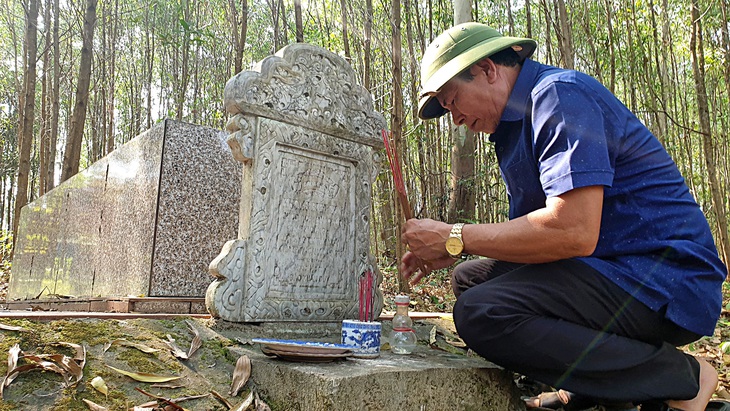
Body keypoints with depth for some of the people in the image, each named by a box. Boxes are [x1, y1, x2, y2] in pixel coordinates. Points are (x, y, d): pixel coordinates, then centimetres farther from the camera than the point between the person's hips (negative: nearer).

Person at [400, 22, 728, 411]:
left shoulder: (561, 95, -14)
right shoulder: (516, 124, 16)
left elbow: (573, 231, -28)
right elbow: (527, 229, 16)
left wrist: (456, 238, -17)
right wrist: (443, 251, 2)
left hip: (664, 282, -10)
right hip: (603, 266, 10)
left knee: (480, 311, -26)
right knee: (470, 277, 11)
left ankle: (676, 376, -10)